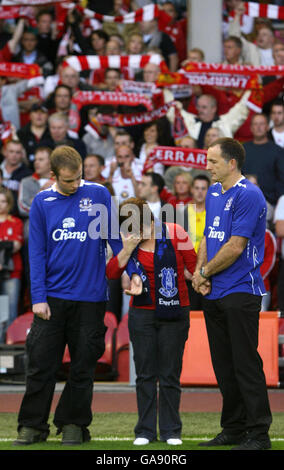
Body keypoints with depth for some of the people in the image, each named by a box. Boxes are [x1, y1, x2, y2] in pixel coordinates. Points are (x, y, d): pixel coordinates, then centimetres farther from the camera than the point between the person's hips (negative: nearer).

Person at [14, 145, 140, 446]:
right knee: (41, 364, 1)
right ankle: (32, 426, 8)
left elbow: (114, 237, 8)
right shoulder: (42, 203, 3)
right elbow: (37, 252, 2)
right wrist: (38, 297, -5)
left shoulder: (98, 195, 1)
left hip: (90, 297, 0)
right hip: (52, 297, 0)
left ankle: (73, 424, 14)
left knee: (83, 365, 5)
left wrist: (131, 271, 0)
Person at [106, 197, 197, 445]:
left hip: (174, 313, -2)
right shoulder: (130, 241, 3)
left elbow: (193, 265, 1)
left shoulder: (175, 233, -5)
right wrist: (127, 250, -16)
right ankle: (145, 431, 11)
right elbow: (112, 273, -5)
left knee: (170, 375, 2)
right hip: (141, 313, 2)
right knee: (145, 374, 5)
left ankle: (171, 430, 10)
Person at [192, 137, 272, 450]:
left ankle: (258, 434, -3)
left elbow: (235, 247, -17)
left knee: (246, 364, -7)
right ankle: (233, 429, 21)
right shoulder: (213, 192, 14)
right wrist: (199, 272, 2)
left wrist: (204, 272, -6)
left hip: (240, 292, -9)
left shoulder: (248, 195, -14)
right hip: (214, 295, 9)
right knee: (224, 366, 12)